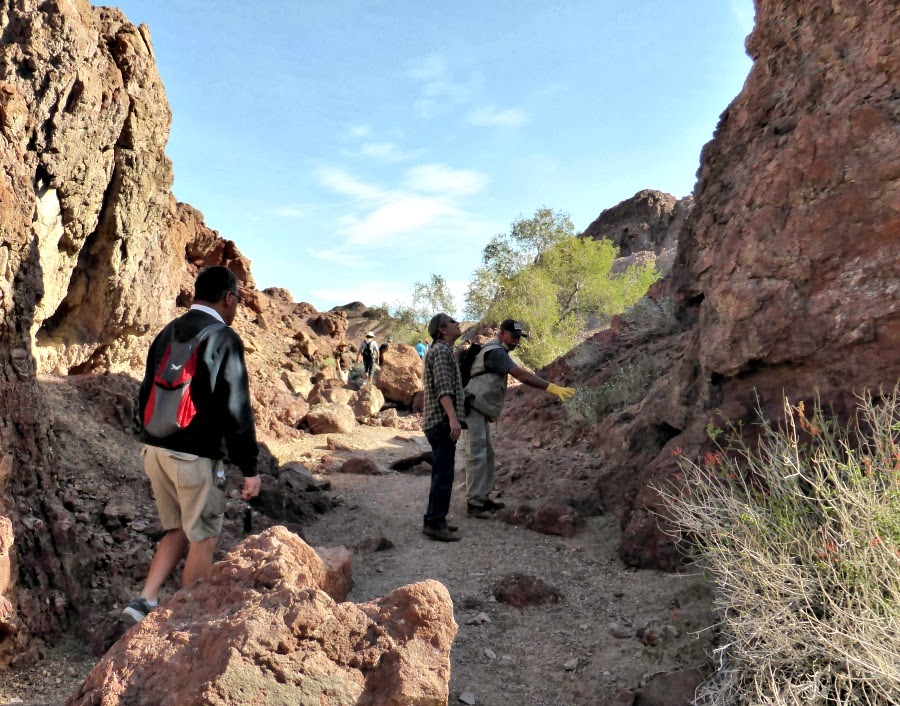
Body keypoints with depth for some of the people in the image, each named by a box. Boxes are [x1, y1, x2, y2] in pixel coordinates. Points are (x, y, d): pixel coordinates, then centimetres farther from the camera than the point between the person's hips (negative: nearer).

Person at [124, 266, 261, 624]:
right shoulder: (224, 339, -14)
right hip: (196, 457, -7)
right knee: (203, 538, 10)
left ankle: (145, 601, 15)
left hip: (155, 450, 7)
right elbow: (236, 410, -17)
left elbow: (146, 396, 15)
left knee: (177, 531, 22)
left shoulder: (166, 334, 9)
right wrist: (249, 468, -11)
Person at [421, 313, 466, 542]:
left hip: (441, 421, 11)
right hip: (442, 421, -11)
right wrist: (453, 419, -29)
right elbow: (443, 389, -21)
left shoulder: (445, 351, 22)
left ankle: (436, 519, 20)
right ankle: (434, 523, -6)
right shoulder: (441, 350, -11)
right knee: (443, 474, -9)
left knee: (442, 473, 14)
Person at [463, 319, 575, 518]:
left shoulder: (494, 350, 17)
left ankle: (483, 497, 22)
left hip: (480, 410, 11)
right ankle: (474, 503, -4)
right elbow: (521, 375, -27)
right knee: (477, 455, -9)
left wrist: (492, 411, 22)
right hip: (473, 409, -11)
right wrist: (551, 387, -31)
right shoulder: (495, 352, -16)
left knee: (486, 454, 14)